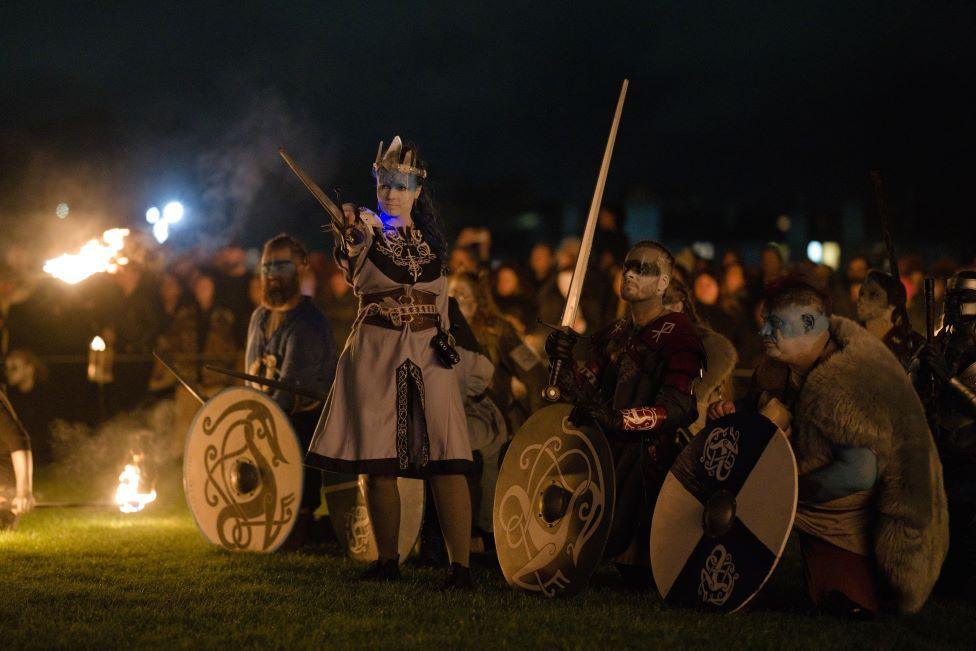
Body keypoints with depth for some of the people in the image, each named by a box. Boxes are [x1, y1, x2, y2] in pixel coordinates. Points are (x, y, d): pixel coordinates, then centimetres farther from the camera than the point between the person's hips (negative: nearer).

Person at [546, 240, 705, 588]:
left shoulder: (676, 333, -7)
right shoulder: (613, 334, 17)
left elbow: (681, 407, -18)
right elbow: (586, 390, 10)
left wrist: (618, 419, -28)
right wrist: (565, 362, -10)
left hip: (653, 457, -6)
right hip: (609, 453, 6)